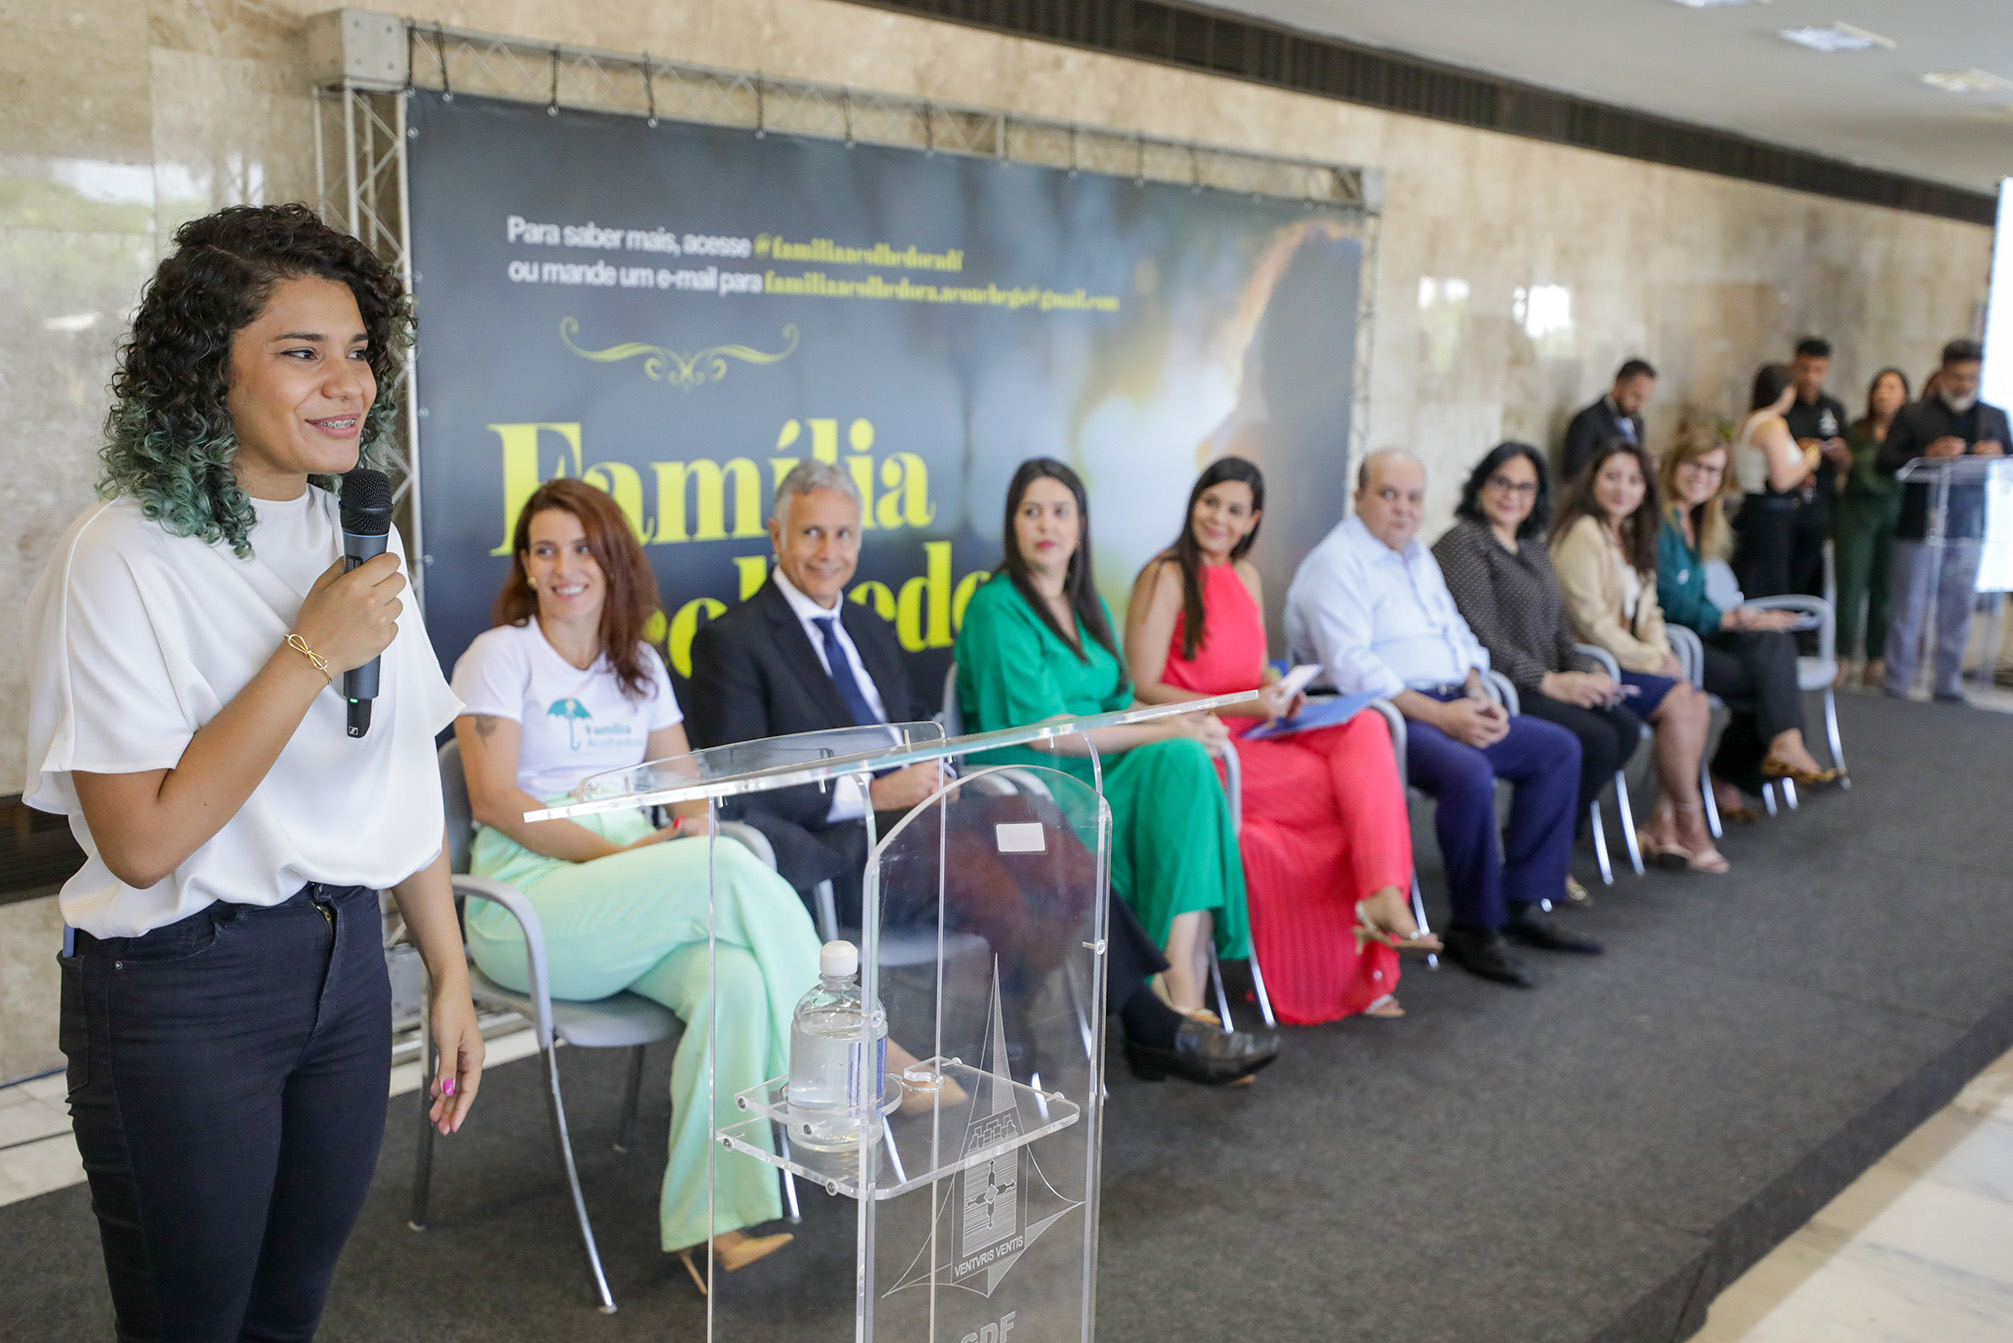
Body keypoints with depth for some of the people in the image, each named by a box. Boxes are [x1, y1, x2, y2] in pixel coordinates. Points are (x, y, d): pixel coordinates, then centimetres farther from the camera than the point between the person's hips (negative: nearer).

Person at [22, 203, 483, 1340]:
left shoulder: (359, 537, 4)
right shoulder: (124, 555, -16)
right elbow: (142, 840, -22)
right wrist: (313, 652, -23)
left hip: (347, 964, 6)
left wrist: (451, 974, 10)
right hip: (182, 990, -6)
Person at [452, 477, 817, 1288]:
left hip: (627, 908, 5)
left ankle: (704, 1220, -28)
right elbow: (494, 801, -8)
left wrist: (696, 825, -9)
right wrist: (620, 852, -16)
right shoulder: (501, 655, 2)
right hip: (529, 905, -4)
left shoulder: (639, 665, 18)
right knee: (731, 875, -30)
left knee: (734, 978, -30)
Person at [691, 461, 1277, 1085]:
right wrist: (871, 795, -18)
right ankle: (1148, 1025, -19)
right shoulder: (730, 641, -2)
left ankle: (1151, 1026, -23)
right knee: (984, 859, -29)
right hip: (834, 852, -6)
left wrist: (933, 768, 0)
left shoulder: (870, 628, 21)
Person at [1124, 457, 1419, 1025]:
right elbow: (1145, 689, -11)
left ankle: (1384, 894, -32)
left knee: (1364, 728, -20)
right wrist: (1243, 706, -18)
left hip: (1254, 737, 7)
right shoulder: (1166, 577, -6)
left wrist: (1276, 688, 1)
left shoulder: (1246, 576, 18)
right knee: (1347, 788, -21)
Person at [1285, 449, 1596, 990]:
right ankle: (1474, 928, -16)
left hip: (1451, 707, 10)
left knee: (1559, 748, 3)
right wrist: (1439, 715, -22)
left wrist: (1479, 696, 2)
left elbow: (1456, 634, 23)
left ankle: (1522, 903, 5)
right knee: (1469, 774, -33)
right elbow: (1352, 668, -20)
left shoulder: (1419, 557, 20)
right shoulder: (1336, 564, -10)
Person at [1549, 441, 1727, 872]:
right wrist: (1647, 659, -13)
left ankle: (1664, 821, -10)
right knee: (1677, 700, -22)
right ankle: (1690, 820, -10)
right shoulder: (1583, 533, -11)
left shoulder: (1631, 537, 19)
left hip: (1623, 657, 9)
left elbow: (1647, 609, 18)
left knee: (1698, 702, -12)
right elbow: (1590, 618, -17)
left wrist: (1661, 652, -2)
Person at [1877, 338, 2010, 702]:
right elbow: (1883, 463, -6)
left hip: (1969, 531, 3)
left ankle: (1948, 687, 15)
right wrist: (1928, 454, -21)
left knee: (1957, 613, 6)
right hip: (1918, 531, -3)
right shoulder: (1914, 416, 2)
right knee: (1907, 612, 1)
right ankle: (1895, 689, 9)